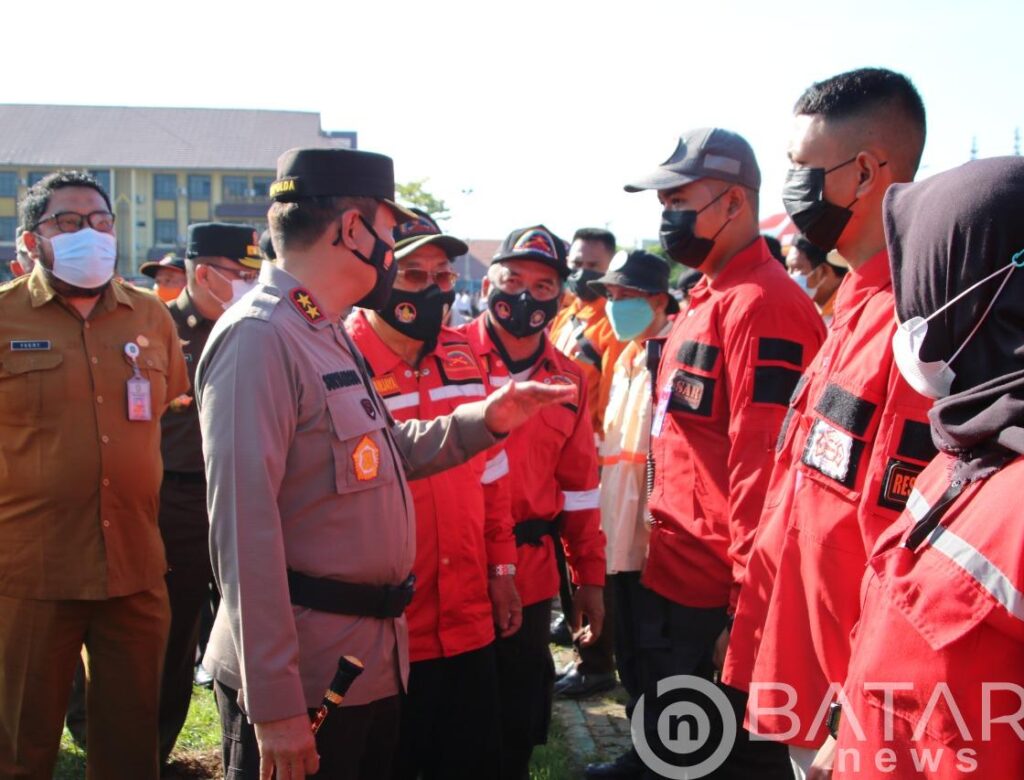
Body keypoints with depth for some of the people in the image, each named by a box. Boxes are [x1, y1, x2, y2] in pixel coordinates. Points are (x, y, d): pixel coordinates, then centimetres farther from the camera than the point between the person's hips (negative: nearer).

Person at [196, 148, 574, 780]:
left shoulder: (329, 335, 12)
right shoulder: (258, 337, -19)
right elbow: (244, 525, -24)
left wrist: (483, 421, 10)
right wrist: (274, 703, -24)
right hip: (304, 679, -9)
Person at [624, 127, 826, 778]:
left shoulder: (762, 306, -18)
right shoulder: (706, 301, 13)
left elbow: (762, 468, -23)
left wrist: (747, 614, -22)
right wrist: (662, 564, 17)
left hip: (722, 605, -9)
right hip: (674, 587, 9)